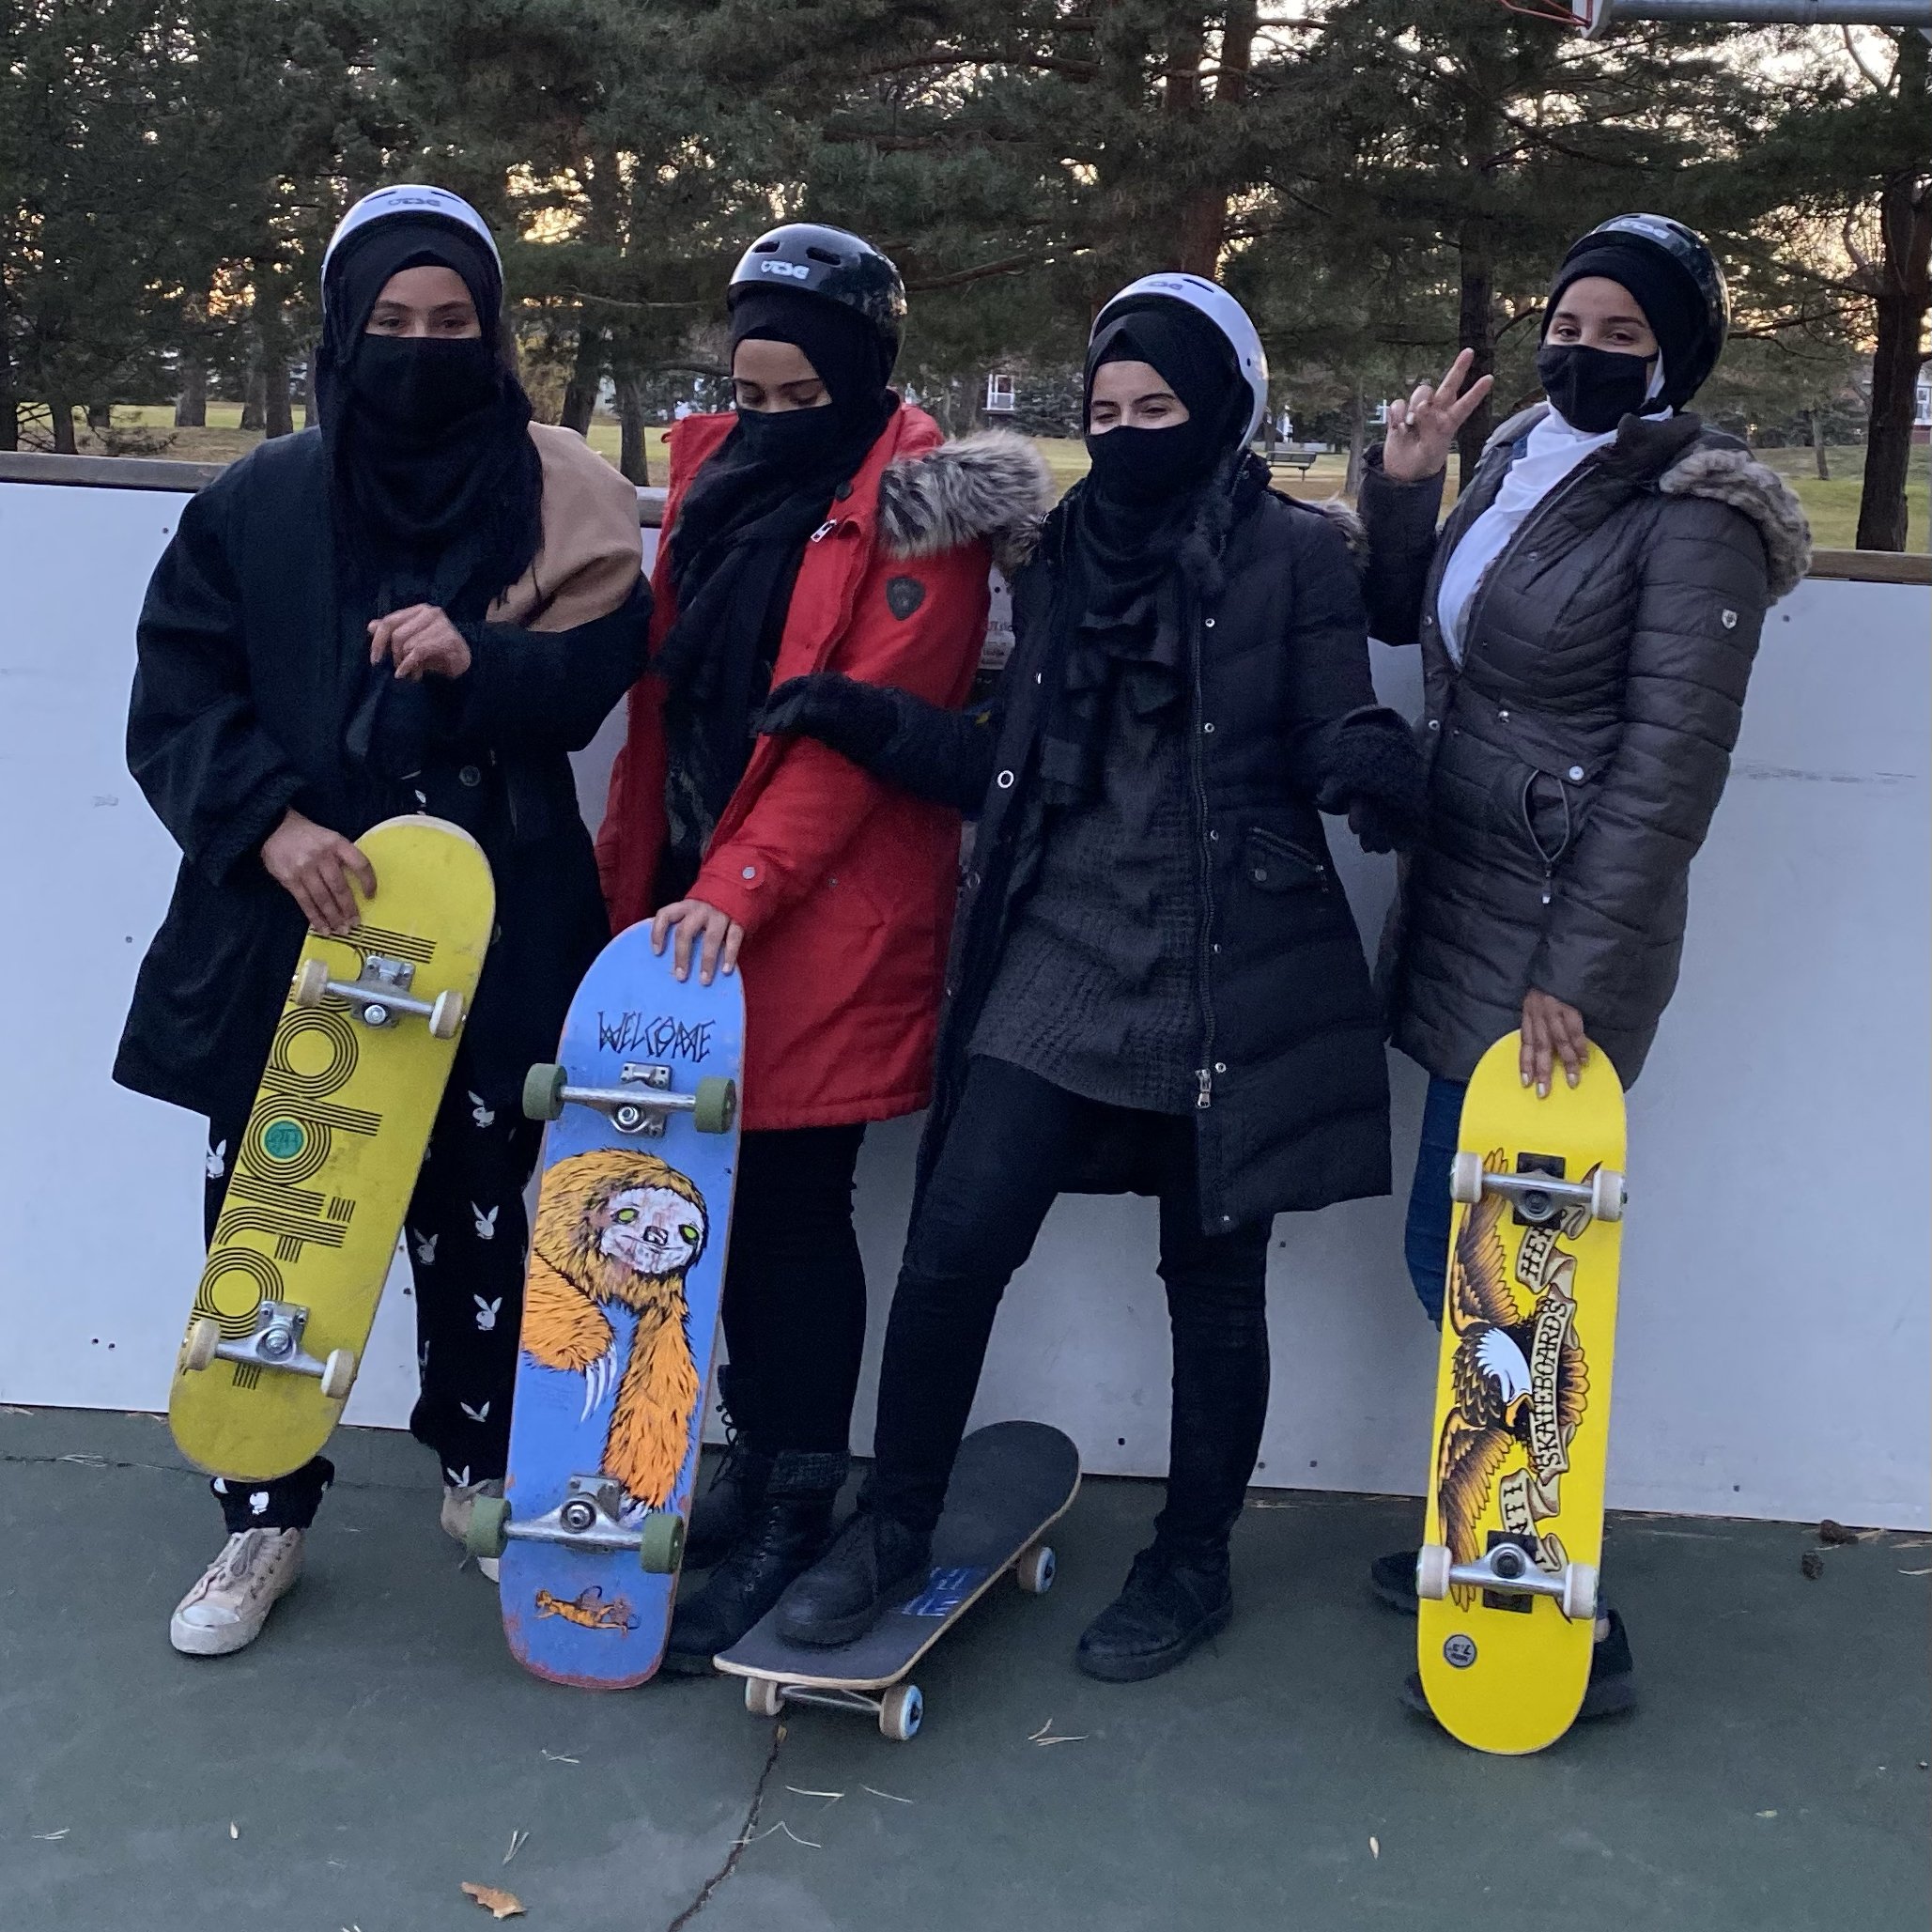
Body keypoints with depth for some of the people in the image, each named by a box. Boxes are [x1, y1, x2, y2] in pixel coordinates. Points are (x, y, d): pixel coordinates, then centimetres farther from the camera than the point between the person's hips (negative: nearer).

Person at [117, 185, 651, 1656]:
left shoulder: (559, 496, 2)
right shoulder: (260, 504, 4)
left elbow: (594, 676, -3)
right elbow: (177, 703, 1)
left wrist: (479, 660, -23)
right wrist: (270, 823, -16)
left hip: (489, 926, 0)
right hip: (287, 918, 1)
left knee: (477, 1206, 8)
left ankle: (480, 1466, 31)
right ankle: (264, 1518, 19)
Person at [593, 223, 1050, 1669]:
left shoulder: (913, 508, -8)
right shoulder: (718, 467, 14)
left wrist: (739, 887, -23)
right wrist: (634, 864, 14)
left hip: (828, 915, -6)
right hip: (692, 892, 6)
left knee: (793, 1204, -1)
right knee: (724, 1188, 10)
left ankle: (792, 1519, 11)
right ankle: (758, 1457, 27)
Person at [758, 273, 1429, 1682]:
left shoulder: (1296, 554, -2)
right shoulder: (1063, 553, 10)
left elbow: (1338, 741, -6)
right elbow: (1006, 765, 12)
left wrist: (1376, 772, -29)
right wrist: (864, 718, -1)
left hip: (1231, 970, -3)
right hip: (1061, 955, 3)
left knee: (1214, 1270, 9)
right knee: (954, 1244, -4)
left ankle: (1194, 1561, 27)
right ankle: (896, 1524, 15)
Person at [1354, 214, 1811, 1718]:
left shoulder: (1694, 515, -11)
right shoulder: (1524, 458, 11)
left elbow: (1671, 761, -16)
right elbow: (1403, 614, 23)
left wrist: (1580, 974, -19)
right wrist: (1402, 484, 5)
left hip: (1561, 941, -7)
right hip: (1466, 914, 7)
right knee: (1467, 1253, 13)